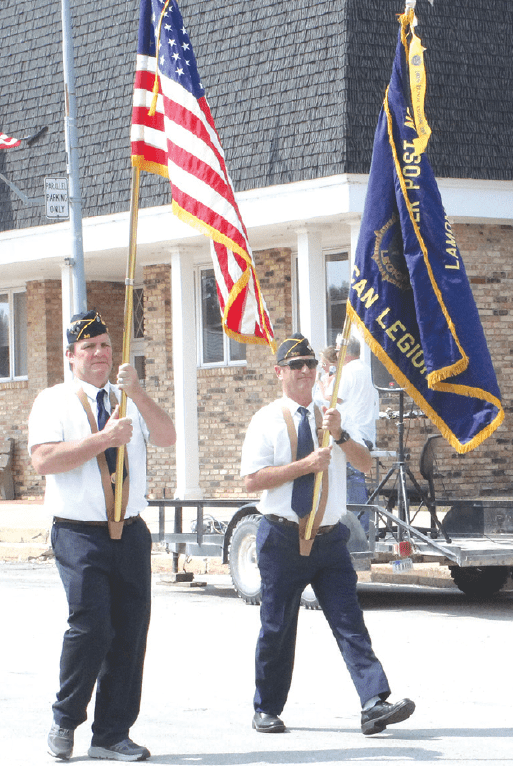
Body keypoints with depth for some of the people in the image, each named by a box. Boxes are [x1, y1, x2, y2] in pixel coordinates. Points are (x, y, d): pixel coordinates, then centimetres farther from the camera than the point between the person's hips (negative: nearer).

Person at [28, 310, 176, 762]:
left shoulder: (130, 402, 15)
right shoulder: (54, 402, 2)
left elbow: (167, 438, -1)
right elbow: (44, 460, -13)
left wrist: (137, 393, -14)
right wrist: (104, 438, -17)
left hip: (130, 533, 5)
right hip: (79, 534, -5)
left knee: (131, 631, 2)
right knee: (91, 624, -16)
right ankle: (65, 721, 5)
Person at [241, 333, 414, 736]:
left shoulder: (334, 417, 10)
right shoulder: (266, 421, -1)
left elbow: (365, 462, 0)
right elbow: (253, 479, -11)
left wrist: (340, 435, -18)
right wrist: (306, 465, -17)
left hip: (329, 537, 3)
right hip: (282, 539, -2)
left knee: (349, 621, -7)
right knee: (277, 627, 5)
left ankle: (375, 704, -16)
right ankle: (267, 710, 19)